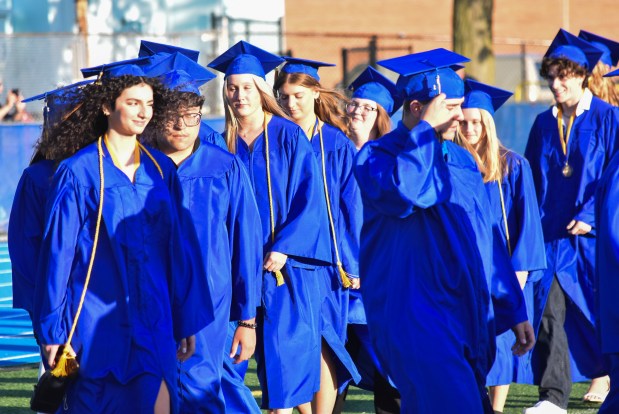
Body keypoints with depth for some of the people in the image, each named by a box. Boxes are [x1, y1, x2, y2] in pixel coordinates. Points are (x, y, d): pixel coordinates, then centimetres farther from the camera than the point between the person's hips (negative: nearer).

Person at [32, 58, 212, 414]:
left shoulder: (161, 170, 8)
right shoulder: (78, 172, -5)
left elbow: (177, 248, 10)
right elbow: (58, 251, -5)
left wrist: (186, 320, 7)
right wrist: (52, 330, -7)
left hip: (154, 324, 4)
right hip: (97, 326, -4)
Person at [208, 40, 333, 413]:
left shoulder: (289, 135, -4)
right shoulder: (224, 144, 7)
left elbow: (310, 197, -8)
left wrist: (284, 248, -15)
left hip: (289, 260, -3)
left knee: (290, 346, -6)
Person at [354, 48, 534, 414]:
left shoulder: (462, 160, 16)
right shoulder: (378, 156, -4)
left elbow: (487, 239, 20)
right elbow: (405, 192, -28)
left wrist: (514, 311, 18)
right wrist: (427, 128, -15)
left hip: (469, 316, 7)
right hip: (413, 314, -7)